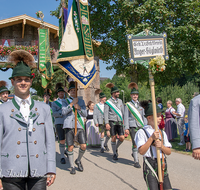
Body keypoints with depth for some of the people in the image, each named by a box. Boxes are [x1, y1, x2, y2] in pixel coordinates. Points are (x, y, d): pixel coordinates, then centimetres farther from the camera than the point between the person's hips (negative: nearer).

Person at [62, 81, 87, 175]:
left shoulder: (81, 101, 16)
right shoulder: (66, 101, 11)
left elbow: (85, 114, 11)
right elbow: (64, 112, -6)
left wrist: (79, 108, -7)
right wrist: (72, 103, -11)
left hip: (79, 125, 2)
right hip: (69, 125, -1)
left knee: (83, 146, -8)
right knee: (70, 147, -3)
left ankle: (78, 160, 21)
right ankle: (72, 167, 13)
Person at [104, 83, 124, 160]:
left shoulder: (120, 101, 12)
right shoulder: (108, 102, -2)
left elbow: (123, 111, 15)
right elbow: (106, 113, -7)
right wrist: (106, 123, -16)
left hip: (120, 122, 4)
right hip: (112, 122, -4)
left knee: (122, 138, -4)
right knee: (113, 138, 0)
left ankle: (116, 148, 25)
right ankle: (114, 154, 13)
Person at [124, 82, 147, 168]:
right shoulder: (128, 105, 3)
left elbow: (144, 116, 14)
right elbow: (126, 117, 0)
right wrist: (126, 128, -7)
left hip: (141, 126, 4)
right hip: (133, 126, -4)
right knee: (135, 143, -7)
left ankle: (134, 153, 28)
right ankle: (136, 161, 4)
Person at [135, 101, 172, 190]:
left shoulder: (162, 133, 11)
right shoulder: (142, 132, -6)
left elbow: (169, 152, 9)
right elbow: (141, 151, -14)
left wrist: (161, 146, -11)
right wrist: (152, 138, -18)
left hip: (163, 165, 5)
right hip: (150, 165, -5)